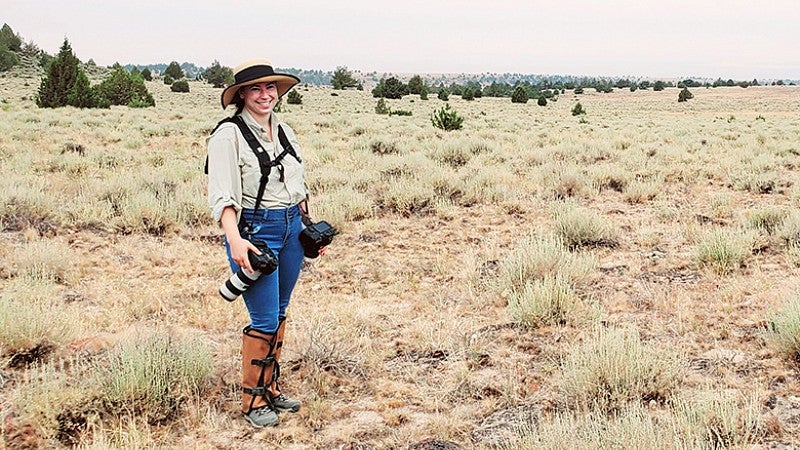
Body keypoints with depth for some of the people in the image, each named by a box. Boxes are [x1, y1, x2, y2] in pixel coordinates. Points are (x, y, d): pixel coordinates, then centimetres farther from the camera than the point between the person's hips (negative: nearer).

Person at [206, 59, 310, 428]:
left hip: (291, 228, 7)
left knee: (279, 314, 14)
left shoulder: (284, 132, 11)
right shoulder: (229, 134, -12)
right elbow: (222, 194, -22)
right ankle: (253, 400, 11)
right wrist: (234, 239, -35)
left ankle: (271, 388, 29)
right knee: (265, 321, -6)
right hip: (254, 231, -7)